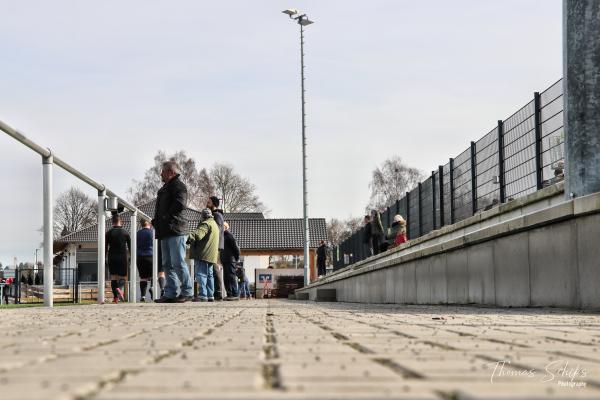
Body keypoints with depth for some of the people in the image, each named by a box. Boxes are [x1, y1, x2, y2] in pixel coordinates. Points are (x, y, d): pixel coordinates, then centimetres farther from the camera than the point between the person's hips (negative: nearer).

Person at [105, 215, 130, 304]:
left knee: (113, 276, 4)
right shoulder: (125, 233, 4)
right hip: (122, 257, 0)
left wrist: (105, 258, 7)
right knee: (122, 276, 5)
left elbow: (105, 246, 1)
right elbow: (130, 246, 6)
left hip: (112, 257, 0)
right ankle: (120, 289, -25)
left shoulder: (109, 233, 3)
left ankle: (115, 297, -2)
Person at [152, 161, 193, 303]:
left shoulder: (178, 186, -6)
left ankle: (187, 292, -5)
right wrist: (156, 220, 11)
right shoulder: (164, 188, 24)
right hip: (165, 232, 10)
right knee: (168, 264, 8)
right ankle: (170, 294, 9)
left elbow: (180, 204, -21)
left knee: (178, 262, -10)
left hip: (175, 231, -10)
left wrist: (167, 217, -15)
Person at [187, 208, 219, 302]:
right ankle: (210, 295, 14)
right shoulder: (214, 224, 23)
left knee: (201, 274, -12)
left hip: (203, 254, -10)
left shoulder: (206, 224, -10)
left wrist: (189, 237, -42)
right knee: (209, 275, 13)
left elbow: (198, 234, -29)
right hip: (211, 255, 10)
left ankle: (202, 295, -19)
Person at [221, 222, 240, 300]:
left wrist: (237, 258, -11)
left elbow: (235, 247, -14)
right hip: (225, 261, 10)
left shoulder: (229, 235, -9)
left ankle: (235, 294, -15)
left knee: (231, 277, -13)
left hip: (230, 261, -10)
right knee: (226, 278, 9)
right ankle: (229, 294, 11)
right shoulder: (223, 236, 20)